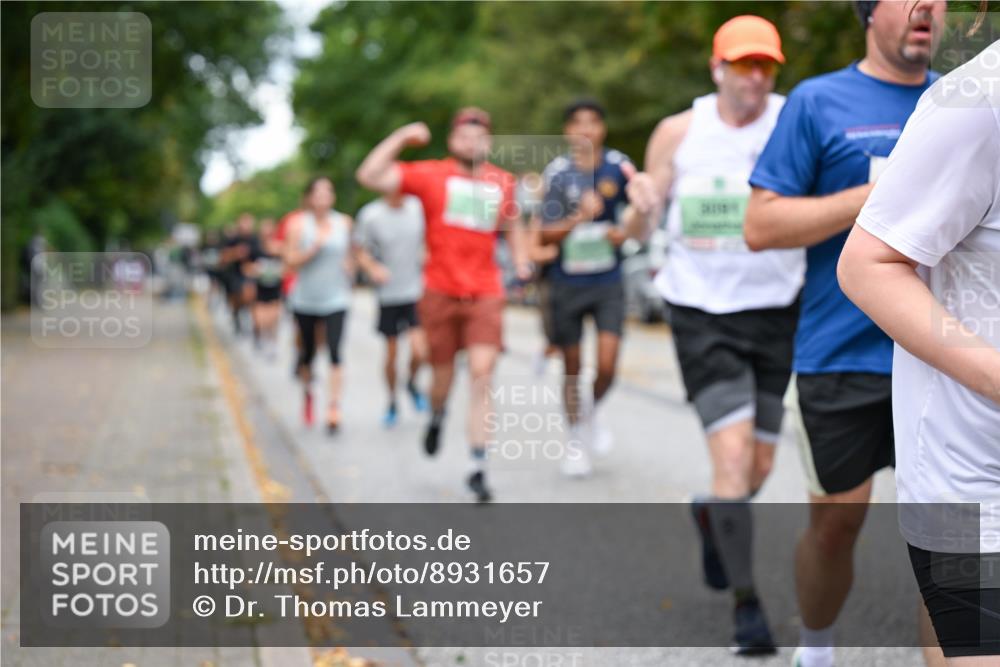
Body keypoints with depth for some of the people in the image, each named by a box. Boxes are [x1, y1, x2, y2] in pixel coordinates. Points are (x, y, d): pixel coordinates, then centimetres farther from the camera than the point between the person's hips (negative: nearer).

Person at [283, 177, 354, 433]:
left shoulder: (344, 223, 3)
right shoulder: (298, 224, -5)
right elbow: (291, 261, -9)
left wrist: (348, 267, 5)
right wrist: (314, 248, -20)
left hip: (335, 299, 0)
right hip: (305, 300, 0)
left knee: (335, 352, -14)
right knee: (308, 352, 11)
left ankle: (333, 407, -14)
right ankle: (307, 392, 40)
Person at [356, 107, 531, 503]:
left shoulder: (502, 182, 9)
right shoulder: (430, 175, -1)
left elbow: (512, 226, 26)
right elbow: (369, 176, -9)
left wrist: (522, 262, 12)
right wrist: (400, 139, -10)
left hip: (485, 294, 1)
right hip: (439, 292, -1)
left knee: (483, 374, -11)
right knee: (442, 375, 7)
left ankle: (478, 468, -4)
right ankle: (436, 417, 45)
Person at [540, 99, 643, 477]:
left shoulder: (618, 166, -4)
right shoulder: (557, 173, -7)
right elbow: (546, 236, -10)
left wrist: (625, 232, -13)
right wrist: (579, 218, -27)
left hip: (608, 282, 0)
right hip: (568, 284, 0)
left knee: (607, 366, -10)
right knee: (572, 367, 9)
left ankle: (592, 410, 23)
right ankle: (577, 440, 28)